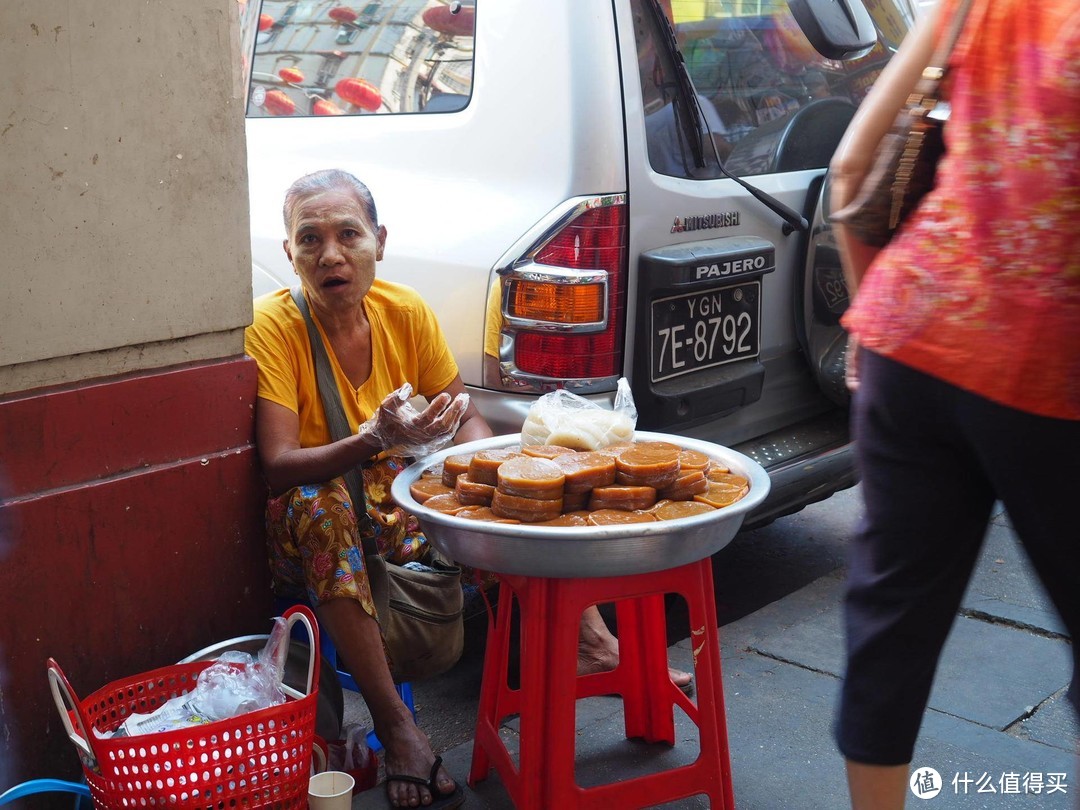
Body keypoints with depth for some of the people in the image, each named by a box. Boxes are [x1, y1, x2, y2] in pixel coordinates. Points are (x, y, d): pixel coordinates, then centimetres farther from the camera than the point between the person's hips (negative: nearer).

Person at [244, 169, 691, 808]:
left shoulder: (405, 311, -4)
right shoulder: (272, 326, -17)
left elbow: (467, 418, 3)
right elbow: (278, 466, -25)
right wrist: (374, 440, -41)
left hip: (403, 515, 5)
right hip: (315, 538, -4)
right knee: (319, 504, -36)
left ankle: (591, 640, -10)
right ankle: (394, 724, -32)